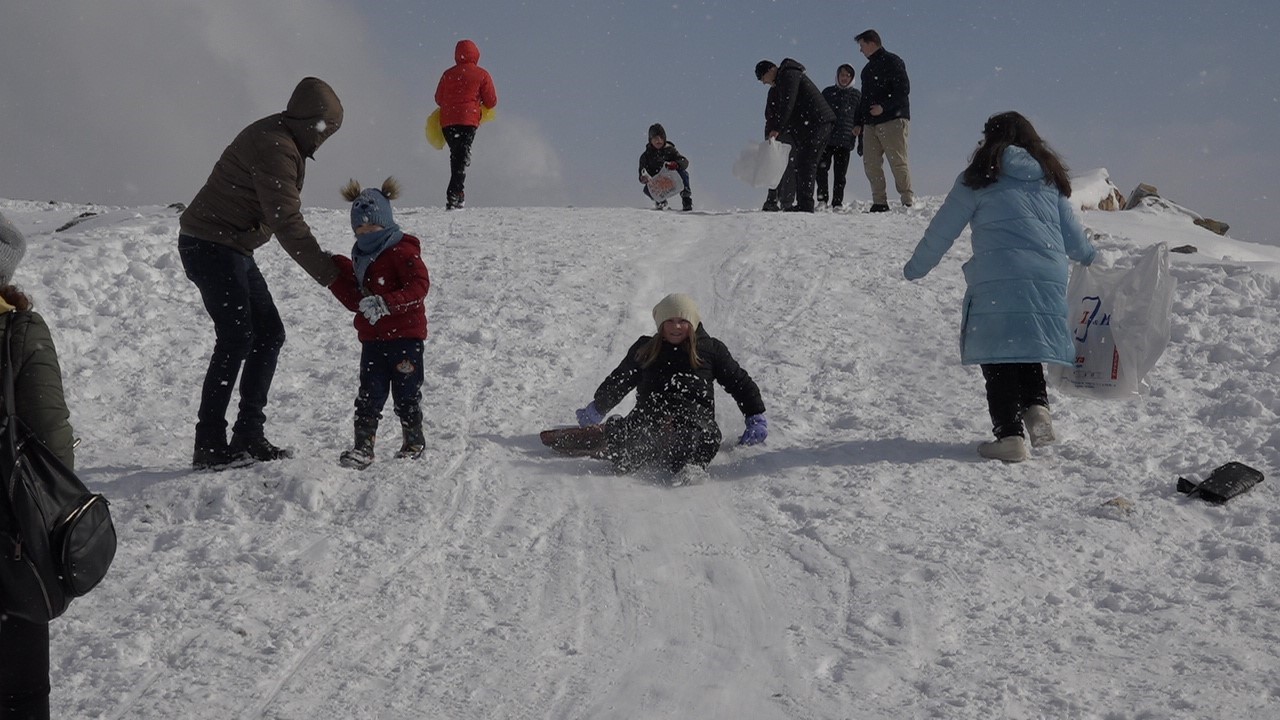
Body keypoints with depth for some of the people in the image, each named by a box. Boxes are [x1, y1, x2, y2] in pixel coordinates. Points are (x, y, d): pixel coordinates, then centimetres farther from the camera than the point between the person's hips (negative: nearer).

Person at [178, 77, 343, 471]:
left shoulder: (280, 139, 14)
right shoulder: (274, 147, -20)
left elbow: (282, 214, 17)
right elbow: (286, 221, -24)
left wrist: (324, 263, 12)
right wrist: (326, 271, -19)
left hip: (232, 248, 11)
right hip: (211, 245, -11)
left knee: (269, 333, 10)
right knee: (236, 338, -13)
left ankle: (248, 435, 14)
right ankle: (209, 446, -9)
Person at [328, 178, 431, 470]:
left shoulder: (402, 250, -9)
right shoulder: (361, 256, 15)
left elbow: (419, 284, -22)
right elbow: (355, 299, 17)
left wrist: (386, 303, -30)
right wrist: (336, 275, 6)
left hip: (405, 335, -6)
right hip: (372, 337, 7)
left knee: (406, 392, 4)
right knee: (369, 393, 2)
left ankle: (414, 440, 20)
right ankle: (363, 446, 2)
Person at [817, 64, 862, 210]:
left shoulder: (856, 95, 11)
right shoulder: (828, 92, 12)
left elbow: (860, 118, 11)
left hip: (845, 141, 0)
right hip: (826, 138, 0)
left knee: (840, 174, 1)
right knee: (821, 168, -10)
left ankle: (837, 203, 7)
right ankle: (822, 199, 0)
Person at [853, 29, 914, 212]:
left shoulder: (892, 62, -2)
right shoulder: (867, 69, 23)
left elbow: (903, 90, -12)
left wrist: (884, 107, -19)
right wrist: (858, 123, 19)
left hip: (893, 121, -8)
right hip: (871, 124, 8)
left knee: (898, 162, -11)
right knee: (871, 164, 0)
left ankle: (908, 200, -7)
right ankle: (879, 203, 4)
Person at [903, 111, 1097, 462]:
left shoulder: (978, 178, 6)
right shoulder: (1051, 178, 19)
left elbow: (942, 230, 8)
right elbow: (1072, 232, 24)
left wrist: (915, 269, 19)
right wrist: (1091, 257, 45)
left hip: (997, 280, -4)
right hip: (1049, 277, 4)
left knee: (998, 356, 2)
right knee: (1029, 348, 19)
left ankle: (1009, 434, -4)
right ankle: (1037, 405, -3)